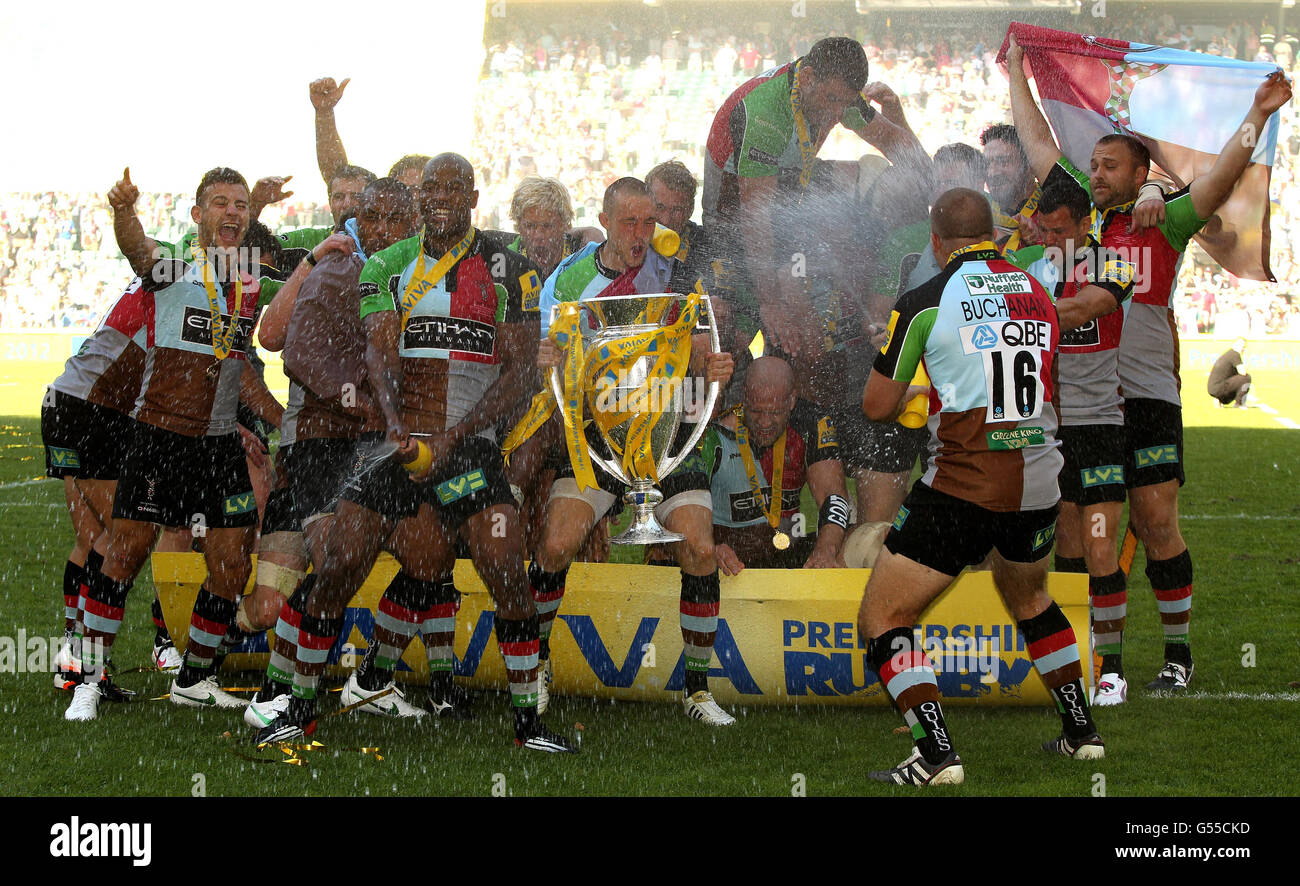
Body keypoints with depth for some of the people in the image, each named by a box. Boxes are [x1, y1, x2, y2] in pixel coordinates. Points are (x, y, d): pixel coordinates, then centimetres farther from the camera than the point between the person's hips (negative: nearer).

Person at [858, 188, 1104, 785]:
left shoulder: (923, 303, -6)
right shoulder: (1038, 294, 10)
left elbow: (877, 406, 0)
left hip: (961, 485, -6)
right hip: (1038, 484, 6)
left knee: (882, 621, 2)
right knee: (1028, 597, 34)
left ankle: (937, 756, -13)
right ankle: (1081, 732, 34)